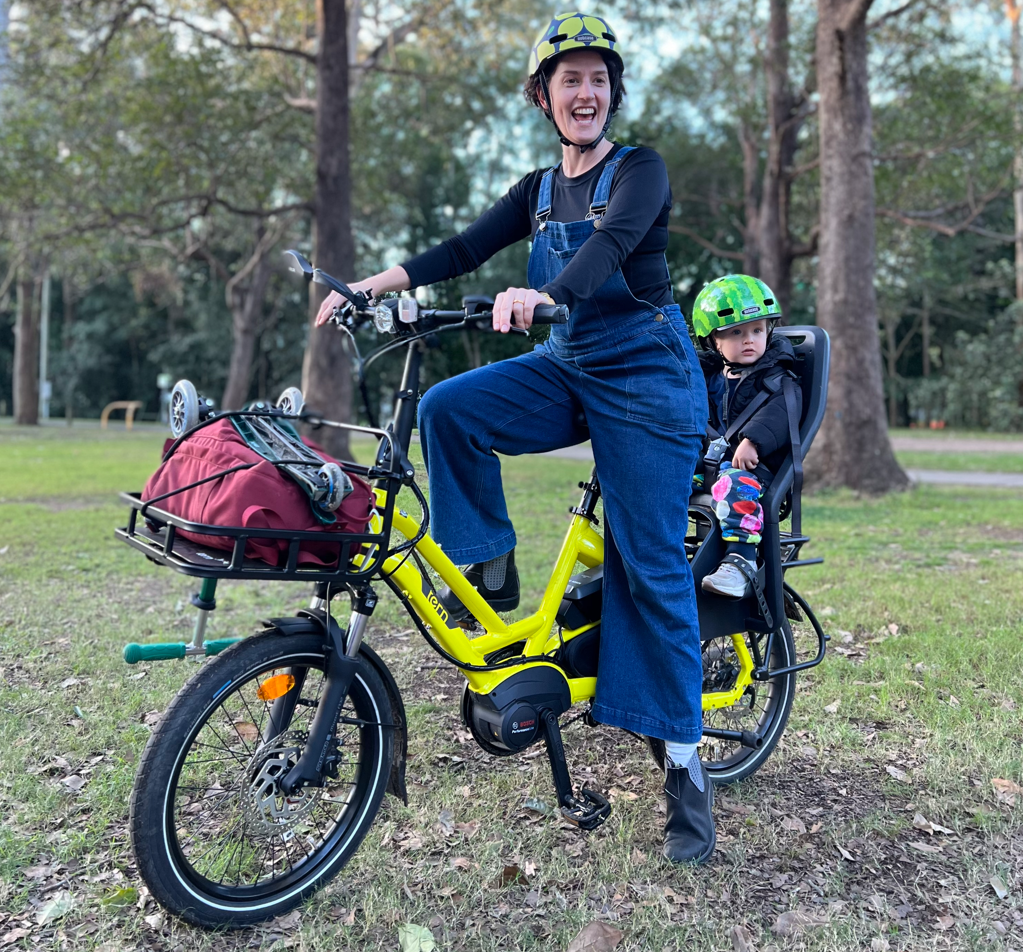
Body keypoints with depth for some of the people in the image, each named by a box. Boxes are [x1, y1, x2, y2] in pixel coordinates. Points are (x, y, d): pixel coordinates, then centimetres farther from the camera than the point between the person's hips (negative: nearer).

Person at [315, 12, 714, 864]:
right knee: (445, 407, -21)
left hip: (646, 378, -5)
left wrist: (539, 293, -45)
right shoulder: (539, 191, 14)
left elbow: (611, 243, -25)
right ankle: (490, 568, -1)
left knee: (650, 566, -8)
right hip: (567, 370, 5)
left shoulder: (639, 171, -4)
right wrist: (368, 287, -8)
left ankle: (686, 762, 4)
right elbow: (462, 251, 5)